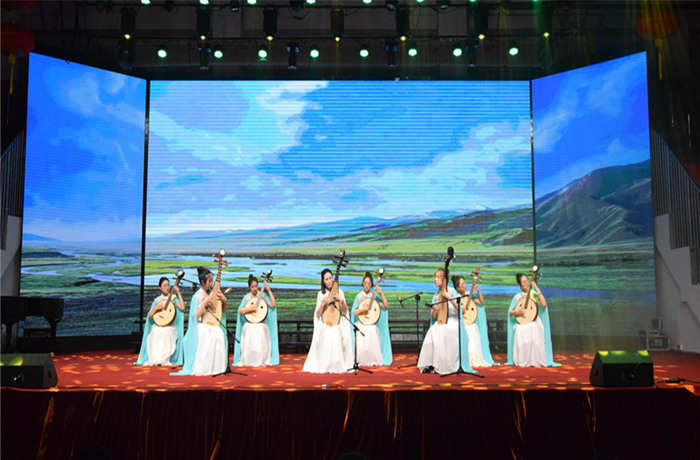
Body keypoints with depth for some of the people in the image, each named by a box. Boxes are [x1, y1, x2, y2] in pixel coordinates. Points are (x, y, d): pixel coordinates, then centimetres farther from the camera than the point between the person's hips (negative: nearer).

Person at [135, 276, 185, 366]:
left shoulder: (173, 298, 8)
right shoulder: (157, 300, 10)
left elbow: (182, 308, -8)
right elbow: (150, 315, 6)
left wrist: (178, 293, -8)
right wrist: (156, 307, -12)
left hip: (170, 328, -1)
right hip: (158, 327, 1)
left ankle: (164, 360, 5)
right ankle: (155, 360, 6)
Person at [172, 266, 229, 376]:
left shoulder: (212, 294, 12)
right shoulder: (198, 296, -5)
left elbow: (222, 311, 19)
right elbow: (196, 316, -15)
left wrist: (224, 301, -1)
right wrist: (205, 302, -20)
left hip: (212, 324, 5)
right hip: (201, 325, -5)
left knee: (220, 334, -29)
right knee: (208, 337, -36)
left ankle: (216, 367, -20)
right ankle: (202, 369, -27)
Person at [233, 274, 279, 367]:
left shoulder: (262, 296, 7)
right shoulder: (246, 297, 4)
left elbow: (273, 305, -4)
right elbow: (241, 311, -3)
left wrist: (269, 291, -6)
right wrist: (250, 308, -17)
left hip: (262, 325, 1)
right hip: (249, 325, -1)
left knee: (262, 344, -4)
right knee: (249, 344, -7)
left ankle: (262, 361, 9)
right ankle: (248, 362, 7)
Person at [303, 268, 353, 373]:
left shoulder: (339, 292, 9)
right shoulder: (321, 294, 7)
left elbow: (345, 311, 9)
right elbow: (317, 315, 4)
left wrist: (342, 301, -7)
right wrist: (322, 304, -12)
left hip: (337, 325, 1)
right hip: (325, 326, -1)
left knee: (337, 343, -18)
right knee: (326, 344, -18)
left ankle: (338, 366, -4)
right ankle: (325, 366, -4)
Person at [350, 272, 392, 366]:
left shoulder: (374, 296, 9)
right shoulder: (359, 296, 3)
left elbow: (386, 306, 0)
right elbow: (355, 312, -2)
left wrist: (381, 293, -6)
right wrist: (363, 309, -21)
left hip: (372, 324, 2)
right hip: (362, 324, -2)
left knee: (373, 343, -13)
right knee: (363, 343, -17)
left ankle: (374, 361, 0)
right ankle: (362, 361, -3)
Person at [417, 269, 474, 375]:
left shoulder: (451, 291, -2)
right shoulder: (435, 296, 13)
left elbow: (459, 308, -13)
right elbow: (433, 316, 9)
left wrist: (450, 298, -21)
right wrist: (435, 309, -13)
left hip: (453, 321, -4)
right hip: (440, 322, 4)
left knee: (447, 331, -34)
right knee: (432, 331, -27)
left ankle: (446, 366, -25)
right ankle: (431, 364, -23)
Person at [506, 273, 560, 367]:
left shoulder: (534, 293, 7)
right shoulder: (517, 297, 10)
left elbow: (544, 304, -12)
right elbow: (510, 312, 11)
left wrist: (537, 289, -12)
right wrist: (516, 312, -13)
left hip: (534, 321, 0)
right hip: (521, 322, 0)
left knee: (536, 340, -30)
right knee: (520, 336, -30)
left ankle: (536, 361, -14)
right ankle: (521, 362, -15)